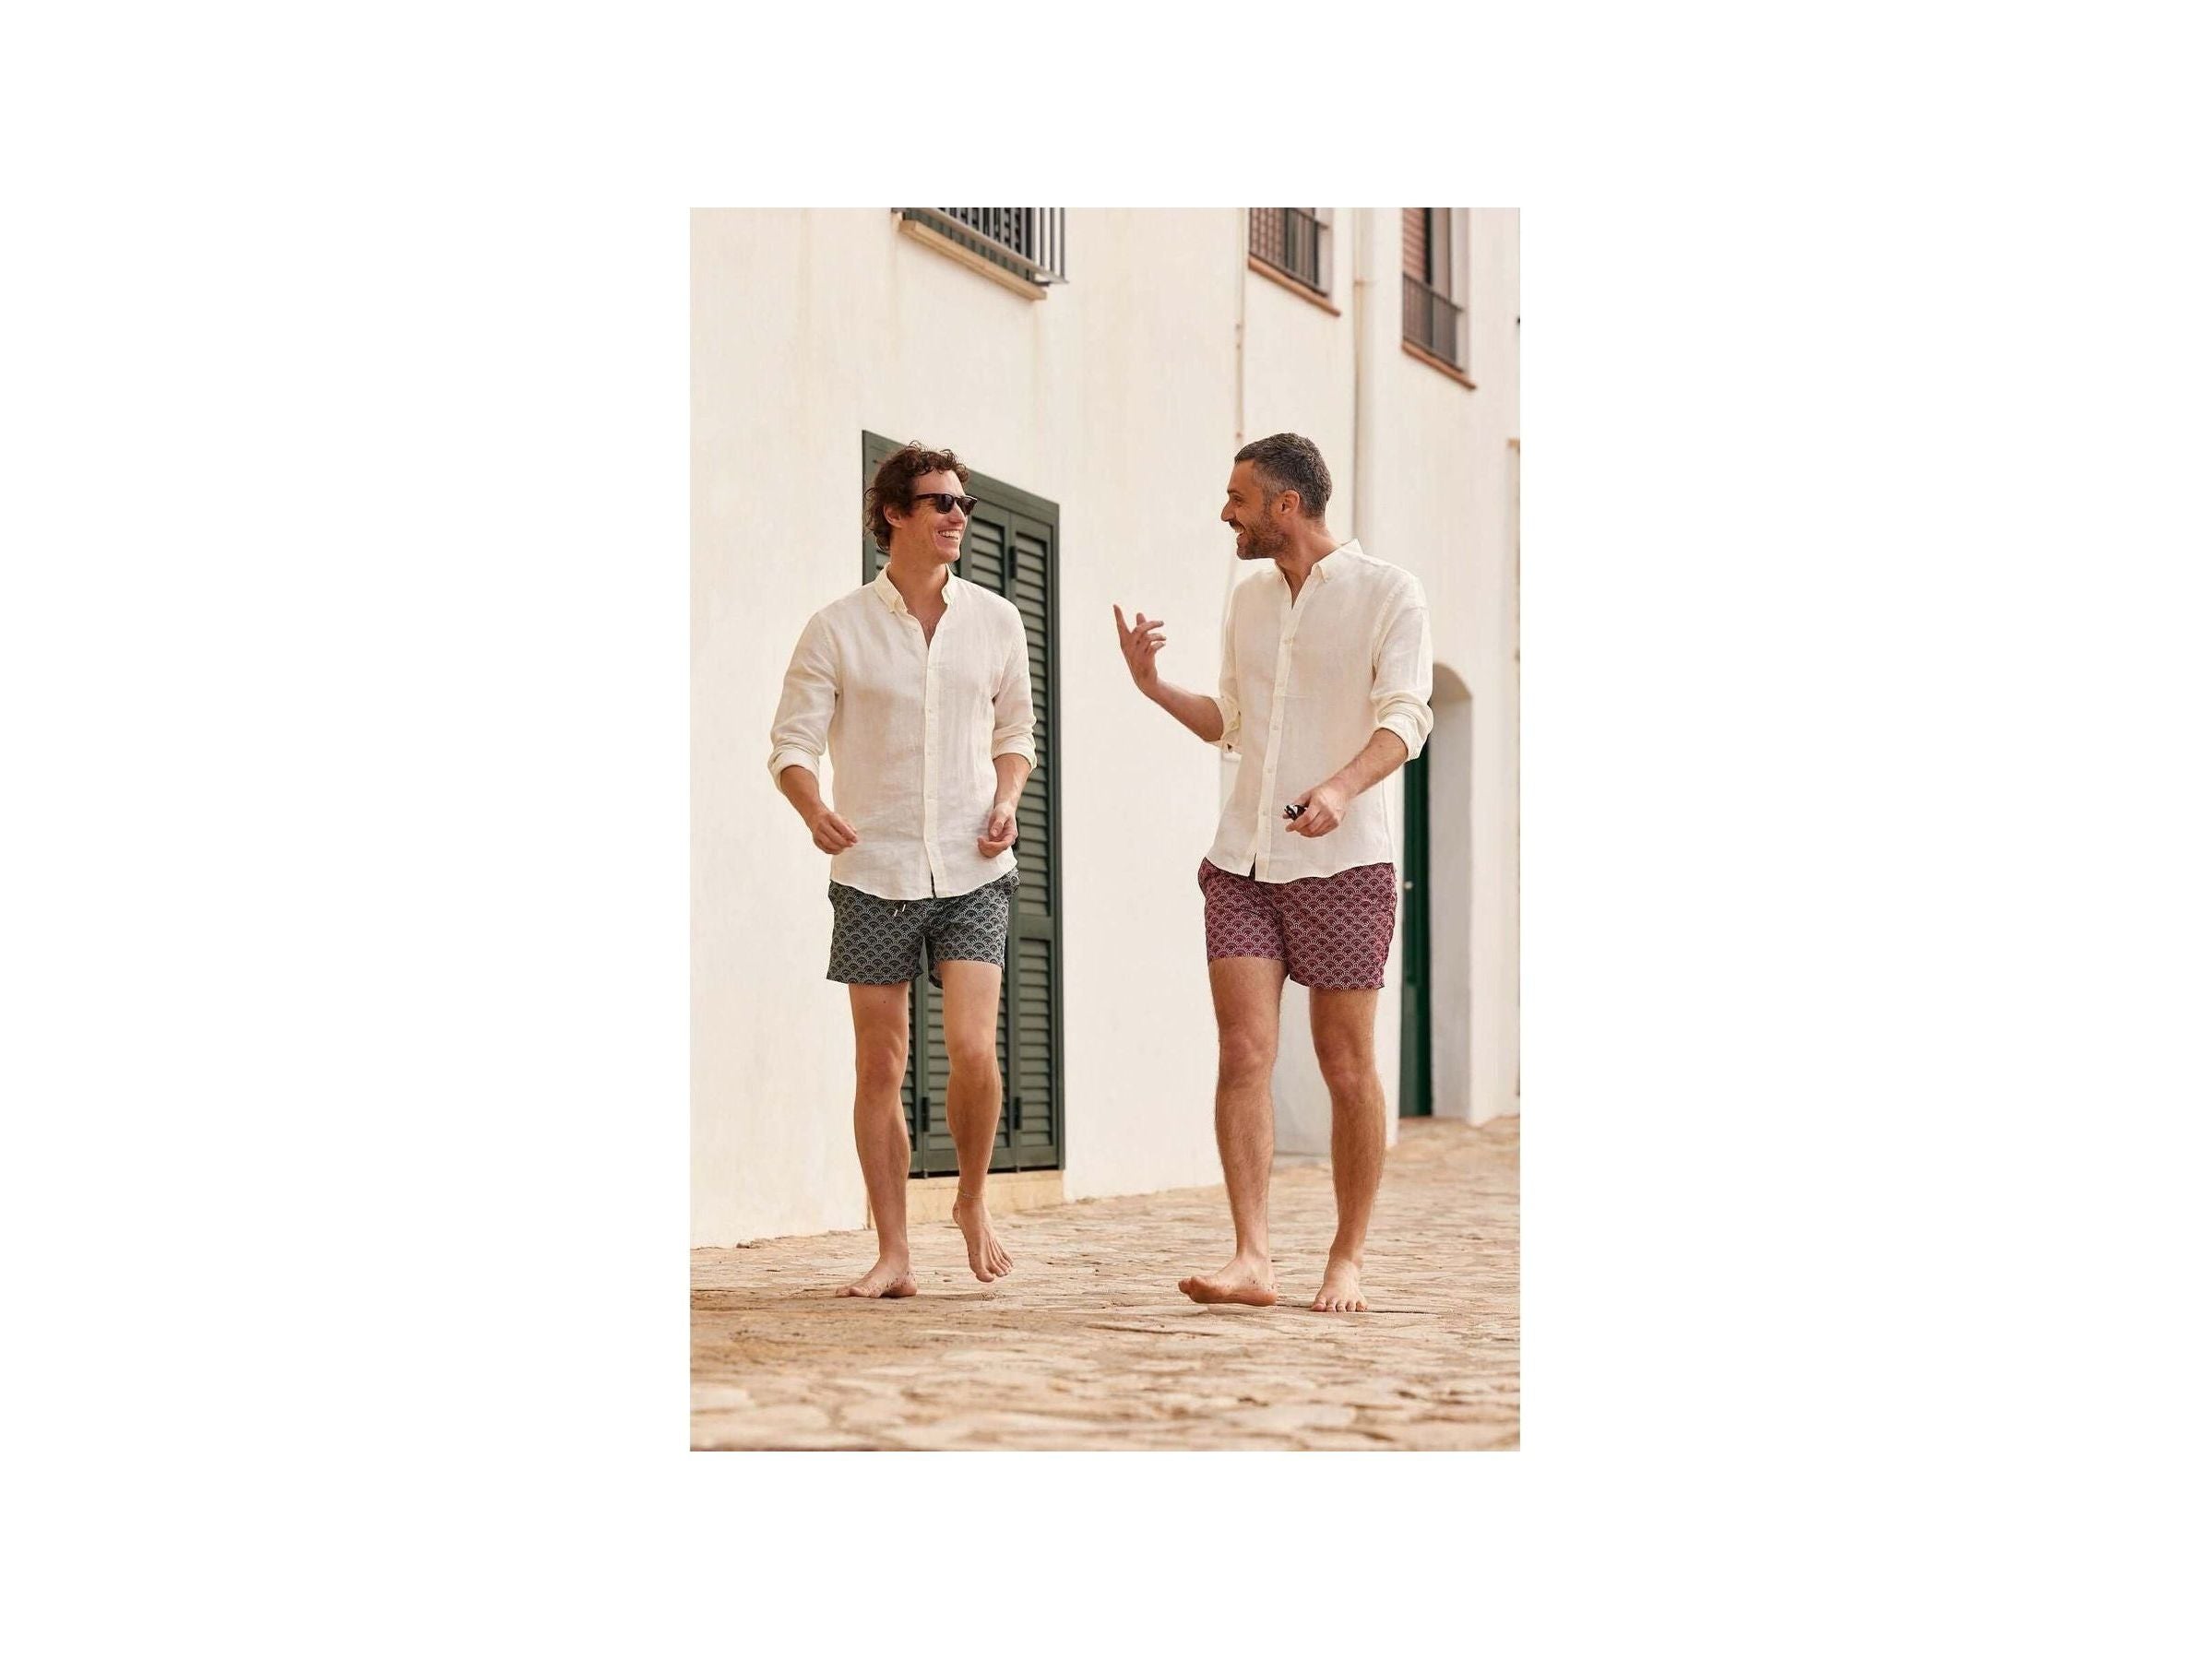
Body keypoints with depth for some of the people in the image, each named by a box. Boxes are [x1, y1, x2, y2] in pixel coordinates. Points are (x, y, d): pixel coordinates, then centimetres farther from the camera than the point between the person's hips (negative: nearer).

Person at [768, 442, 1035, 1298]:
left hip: (972, 872, 1)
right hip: (874, 874, -1)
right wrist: (813, 809, -21)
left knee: (973, 1050, -13)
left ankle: (973, 1201, 13)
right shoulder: (837, 630, -1)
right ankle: (892, 1252, 11)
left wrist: (1007, 801, -1)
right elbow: (792, 742, -1)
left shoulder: (995, 621, 7)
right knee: (879, 1067, 2)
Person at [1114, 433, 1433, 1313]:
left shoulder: (1387, 593, -3)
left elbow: (1403, 717, -15)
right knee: (1244, 1053, -9)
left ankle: (1346, 1261, 14)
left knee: (1347, 1067, 2)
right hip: (1243, 862, 5)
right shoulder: (1247, 601, 16)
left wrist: (1341, 789, -33)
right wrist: (1153, 685, 13)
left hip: (1342, 862, -4)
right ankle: (1252, 1259, -12)